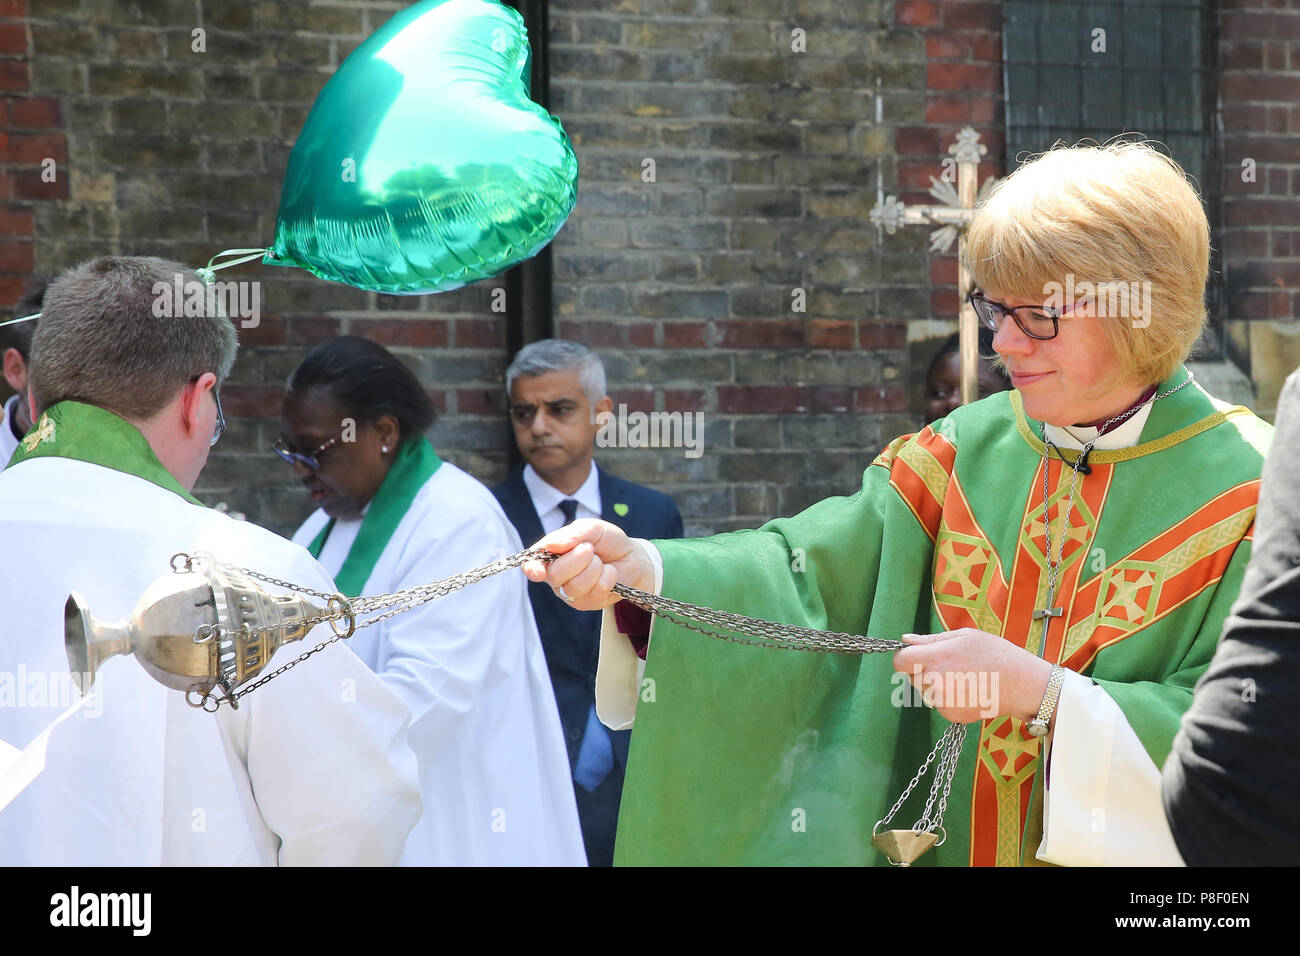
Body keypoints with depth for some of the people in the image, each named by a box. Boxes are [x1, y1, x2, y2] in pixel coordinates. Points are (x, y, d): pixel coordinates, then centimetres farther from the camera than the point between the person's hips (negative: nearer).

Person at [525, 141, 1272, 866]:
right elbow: (813, 565, -9)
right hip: (948, 842, 4)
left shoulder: (1245, 490, -12)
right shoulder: (966, 452, -1)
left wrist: (1044, 694, -26)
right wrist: (640, 571, -24)